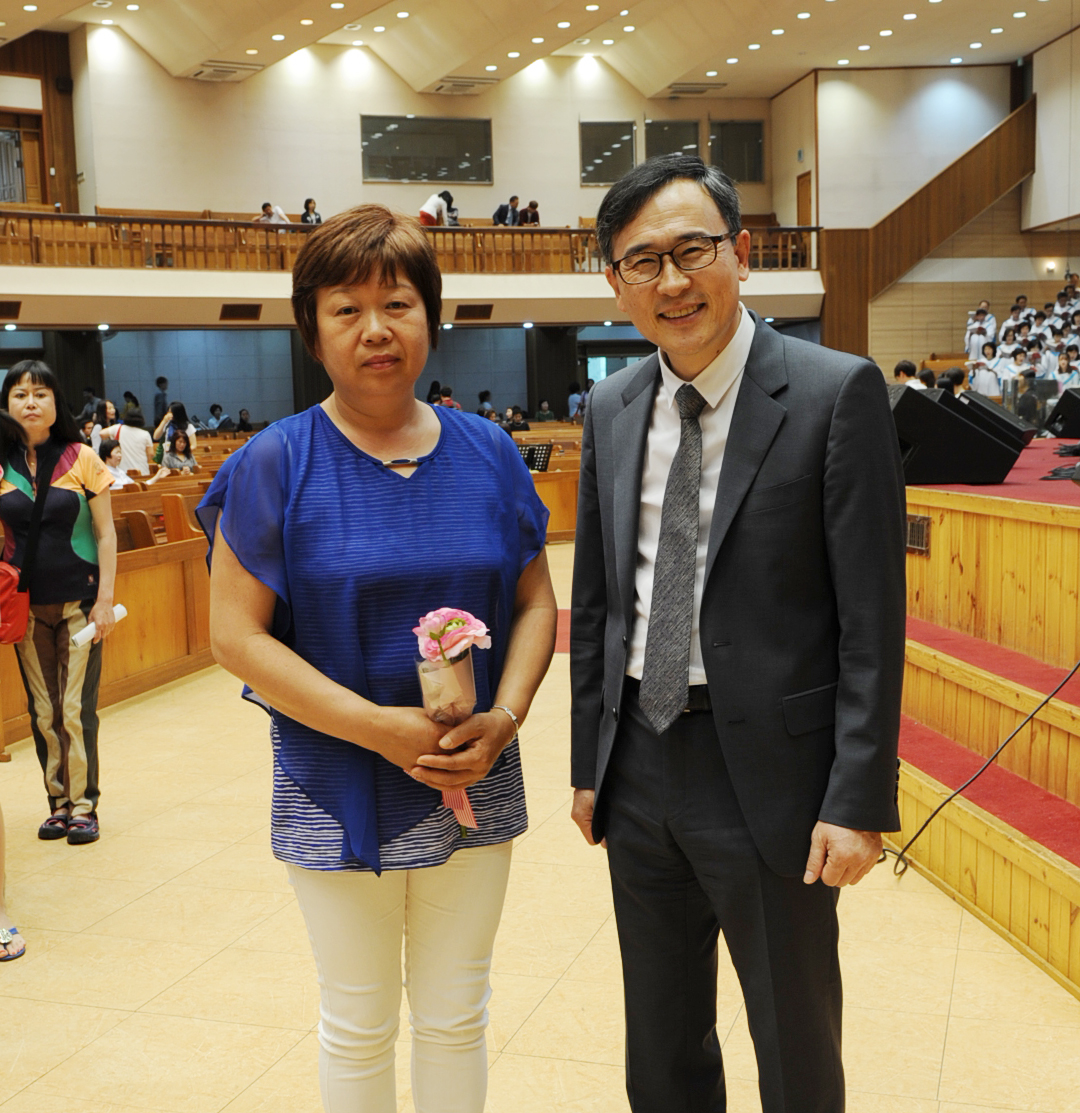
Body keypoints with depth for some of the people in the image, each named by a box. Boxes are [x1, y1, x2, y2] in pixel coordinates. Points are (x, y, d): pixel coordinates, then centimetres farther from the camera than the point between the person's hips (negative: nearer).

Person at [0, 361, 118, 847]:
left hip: (78, 600, -3)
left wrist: (105, 600, -7)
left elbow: (105, 534, -2)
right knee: (42, 711, 8)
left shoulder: (81, 459, -4)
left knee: (76, 710, -4)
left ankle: (84, 806, 8)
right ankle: (58, 803, 19)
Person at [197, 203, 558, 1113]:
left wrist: (504, 717, -14)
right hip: (337, 793, -2)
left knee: (456, 1018, 16)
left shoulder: (487, 453, 0)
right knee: (357, 1026, 14)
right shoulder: (277, 464, -8)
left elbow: (535, 602, 4)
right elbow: (236, 635, -11)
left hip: (475, 788, 2)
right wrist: (378, 726, -20)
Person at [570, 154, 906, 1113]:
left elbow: (872, 615, -12)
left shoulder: (836, 393, -11)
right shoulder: (611, 407, 6)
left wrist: (860, 801, -14)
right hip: (639, 771, 5)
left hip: (769, 775, -5)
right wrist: (590, 762, 10)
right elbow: (594, 601, 11)